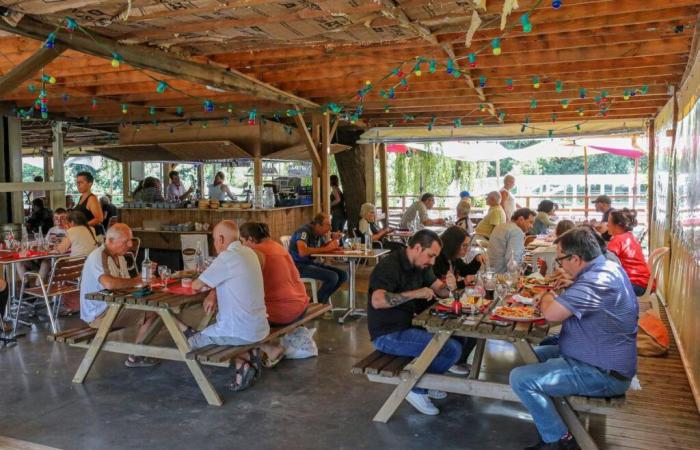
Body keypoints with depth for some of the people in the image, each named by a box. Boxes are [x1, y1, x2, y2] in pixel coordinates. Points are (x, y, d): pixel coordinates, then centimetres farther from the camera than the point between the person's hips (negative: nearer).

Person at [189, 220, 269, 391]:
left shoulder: (227, 257, -18)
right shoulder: (248, 252, 8)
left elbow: (197, 285, -10)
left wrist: (195, 282, 13)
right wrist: (213, 293, 2)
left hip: (240, 331, -8)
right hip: (259, 326, 8)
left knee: (191, 342, 12)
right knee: (208, 330, 32)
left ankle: (241, 364, -2)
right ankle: (249, 353, 10)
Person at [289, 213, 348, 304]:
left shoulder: (319, 233, 5)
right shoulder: (304, 232, -20)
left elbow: (324, 245, 20)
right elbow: (302, 252, -34)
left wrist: (333, 239, -3)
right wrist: (325, 249, -25)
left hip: (311, 263, 9)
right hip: (299, 266, -9)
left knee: (343, 275, 0)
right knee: (333, 276, -25)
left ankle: (322, 300, 9)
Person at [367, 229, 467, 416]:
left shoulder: (421, 265, 9)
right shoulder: (390, 266, -20)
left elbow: (439, 289, 14)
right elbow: (377, 301, -34)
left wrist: (449, 287, -10)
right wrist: (415, 293, -33)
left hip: (407, 326, 10)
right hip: (388, 335, -10)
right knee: (453, 349, -17)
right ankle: (416, 388, 2)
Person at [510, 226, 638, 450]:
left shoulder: (597, 281, -28)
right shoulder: (608, 267, 6)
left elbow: (552, 313, -31)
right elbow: (571, 305, 20)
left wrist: (547, 296, -8)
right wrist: (551, 300, 2)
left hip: (602, 375, -11)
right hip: (603, 359, 11)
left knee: (520, 378, -18)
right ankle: (552, 425, 22)